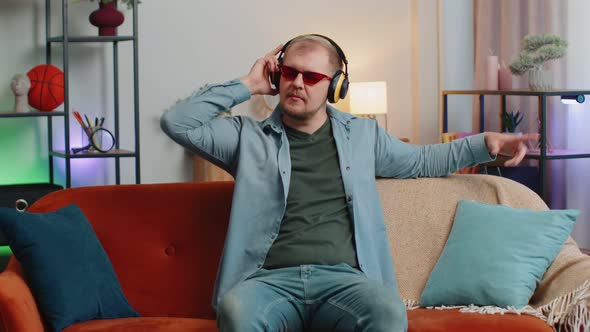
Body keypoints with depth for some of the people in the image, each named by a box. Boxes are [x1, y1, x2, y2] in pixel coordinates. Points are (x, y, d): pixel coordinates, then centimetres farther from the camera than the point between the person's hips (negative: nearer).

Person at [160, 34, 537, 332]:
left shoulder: (362, 134, 23)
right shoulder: (249, 137, 16)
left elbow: (422, 160, 36)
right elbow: (177, 122, 7)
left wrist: (484, 143, 27)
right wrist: (247, 86, 9)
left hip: (343, 278, 1)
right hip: (271, 279, -1)